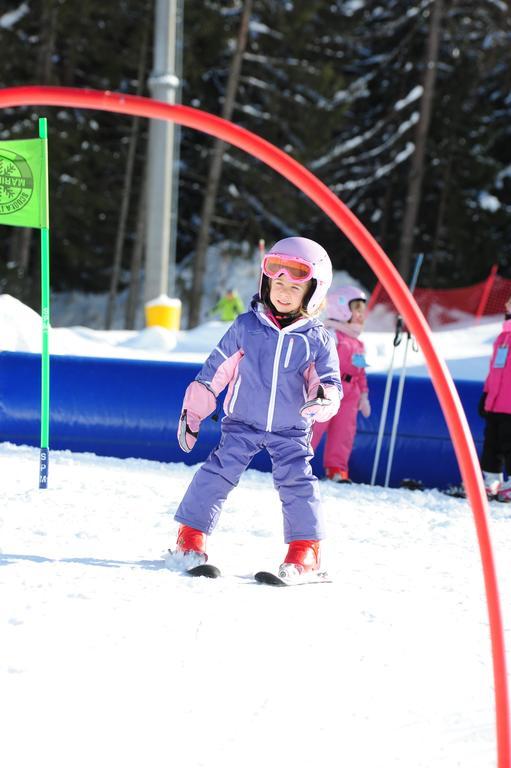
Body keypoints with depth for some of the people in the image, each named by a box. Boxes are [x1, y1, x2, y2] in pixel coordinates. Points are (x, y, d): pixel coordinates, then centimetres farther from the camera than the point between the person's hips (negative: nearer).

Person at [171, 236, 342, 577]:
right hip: (243, 423, 0)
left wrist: (325, 398, -29)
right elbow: (215, 369, 3)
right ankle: (191, 536, 2)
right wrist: (193, 412, 5)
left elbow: (331, 381, -3)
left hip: (292, 431, 0)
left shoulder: (318, 339, -5)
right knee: (218, 473, -8)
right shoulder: (246, 326, -5)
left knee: (298, 483, -9)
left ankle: (305, 548, 3)